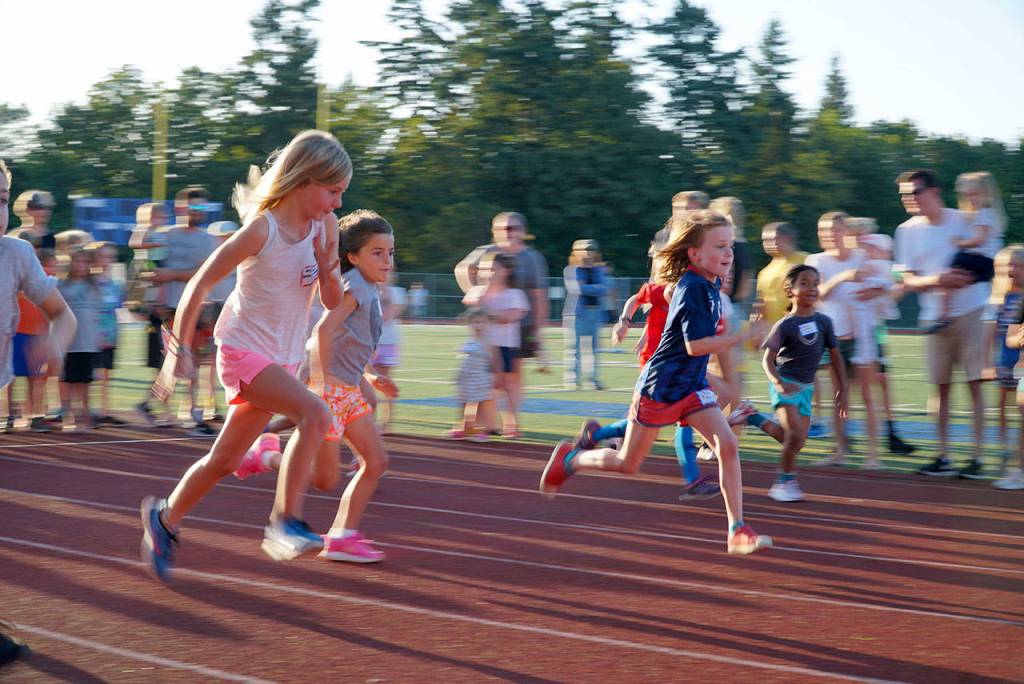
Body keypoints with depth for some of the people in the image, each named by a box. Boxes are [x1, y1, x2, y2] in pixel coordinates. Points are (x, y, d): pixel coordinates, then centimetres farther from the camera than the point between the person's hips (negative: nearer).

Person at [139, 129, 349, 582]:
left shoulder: (324, 227, 1)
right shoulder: (261, 229, -17)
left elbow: (333, 303, 7)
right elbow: (199, 285, -12)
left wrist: (328, 271, -13)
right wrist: (179, 350, -13)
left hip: (282, 359, 7)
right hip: (243, 351, -7)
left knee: (224, 460, 15)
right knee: (315, 413, -29)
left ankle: (164, 517, 37)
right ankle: (285, 522, -25)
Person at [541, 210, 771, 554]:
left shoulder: (709, 287, 5)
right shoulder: (693, 288, -22)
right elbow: (695, 345, -28)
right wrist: (742, 336, -26)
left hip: (692, 386, 7)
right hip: (660, 387, -7)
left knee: (727, 443, -12)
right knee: (627, 464, 7)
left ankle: (737, 531, -11)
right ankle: (570, 459, 34)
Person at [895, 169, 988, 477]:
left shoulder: (962, 221, -2)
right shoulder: (908, 231, 2)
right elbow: (909, 281, 1)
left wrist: (964, 278, -17)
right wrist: (936, 280, -19)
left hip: (970, 310, -2)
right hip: (936, 316, 2)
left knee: (975, 383, -4)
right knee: (941, 387, 5)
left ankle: (976, 457, 0)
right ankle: (943, 457, 11)